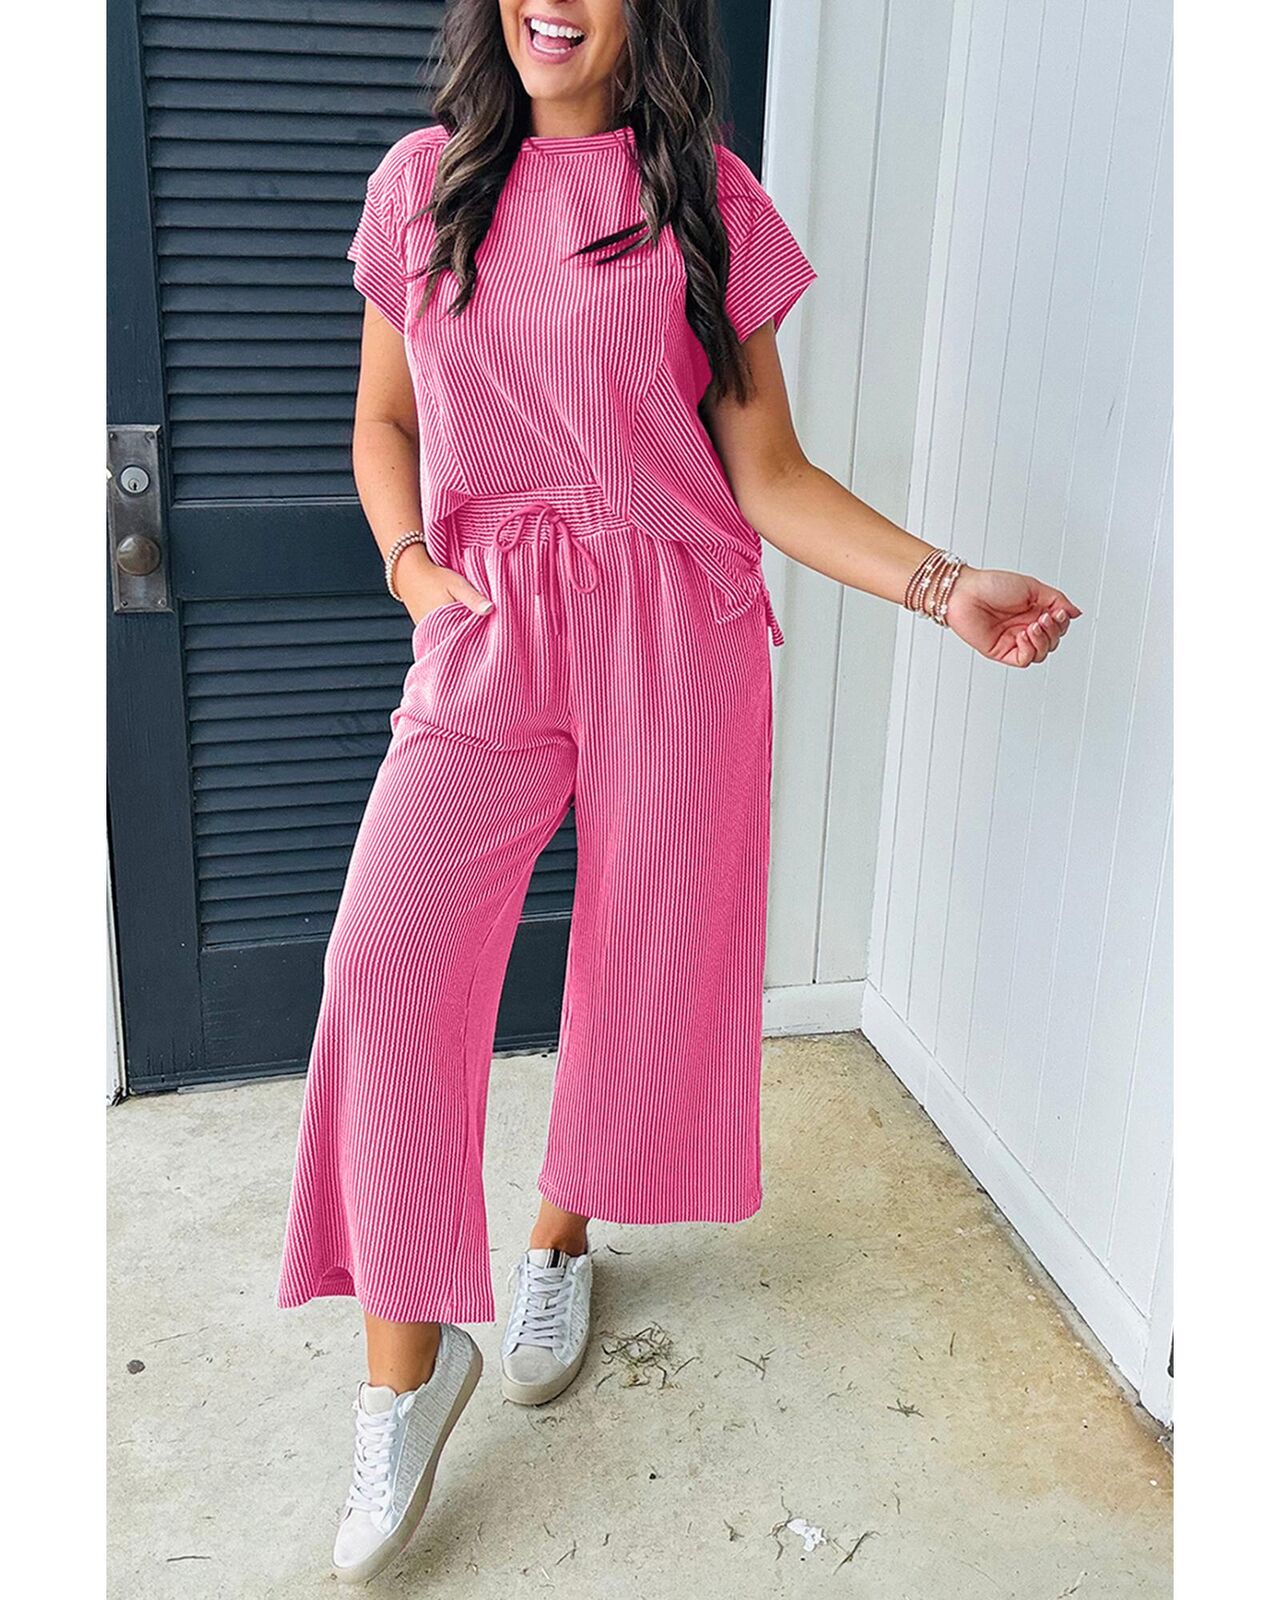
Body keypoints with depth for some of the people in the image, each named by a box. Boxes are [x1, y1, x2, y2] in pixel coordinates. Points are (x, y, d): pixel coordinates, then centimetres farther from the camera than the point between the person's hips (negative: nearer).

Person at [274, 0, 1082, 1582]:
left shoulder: (711, 201, 4)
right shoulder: (424, 182, 8)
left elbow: (766, 473, 2)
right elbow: (384, 420, 16)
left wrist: (943, 586, -10)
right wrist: (407, 556, -4)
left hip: (674, 635, 0)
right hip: (488, 633, 1)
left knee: (649, 971, 6)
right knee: (388, 958, -15)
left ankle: (561, 1238, 35)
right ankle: (409, 1358, 1)